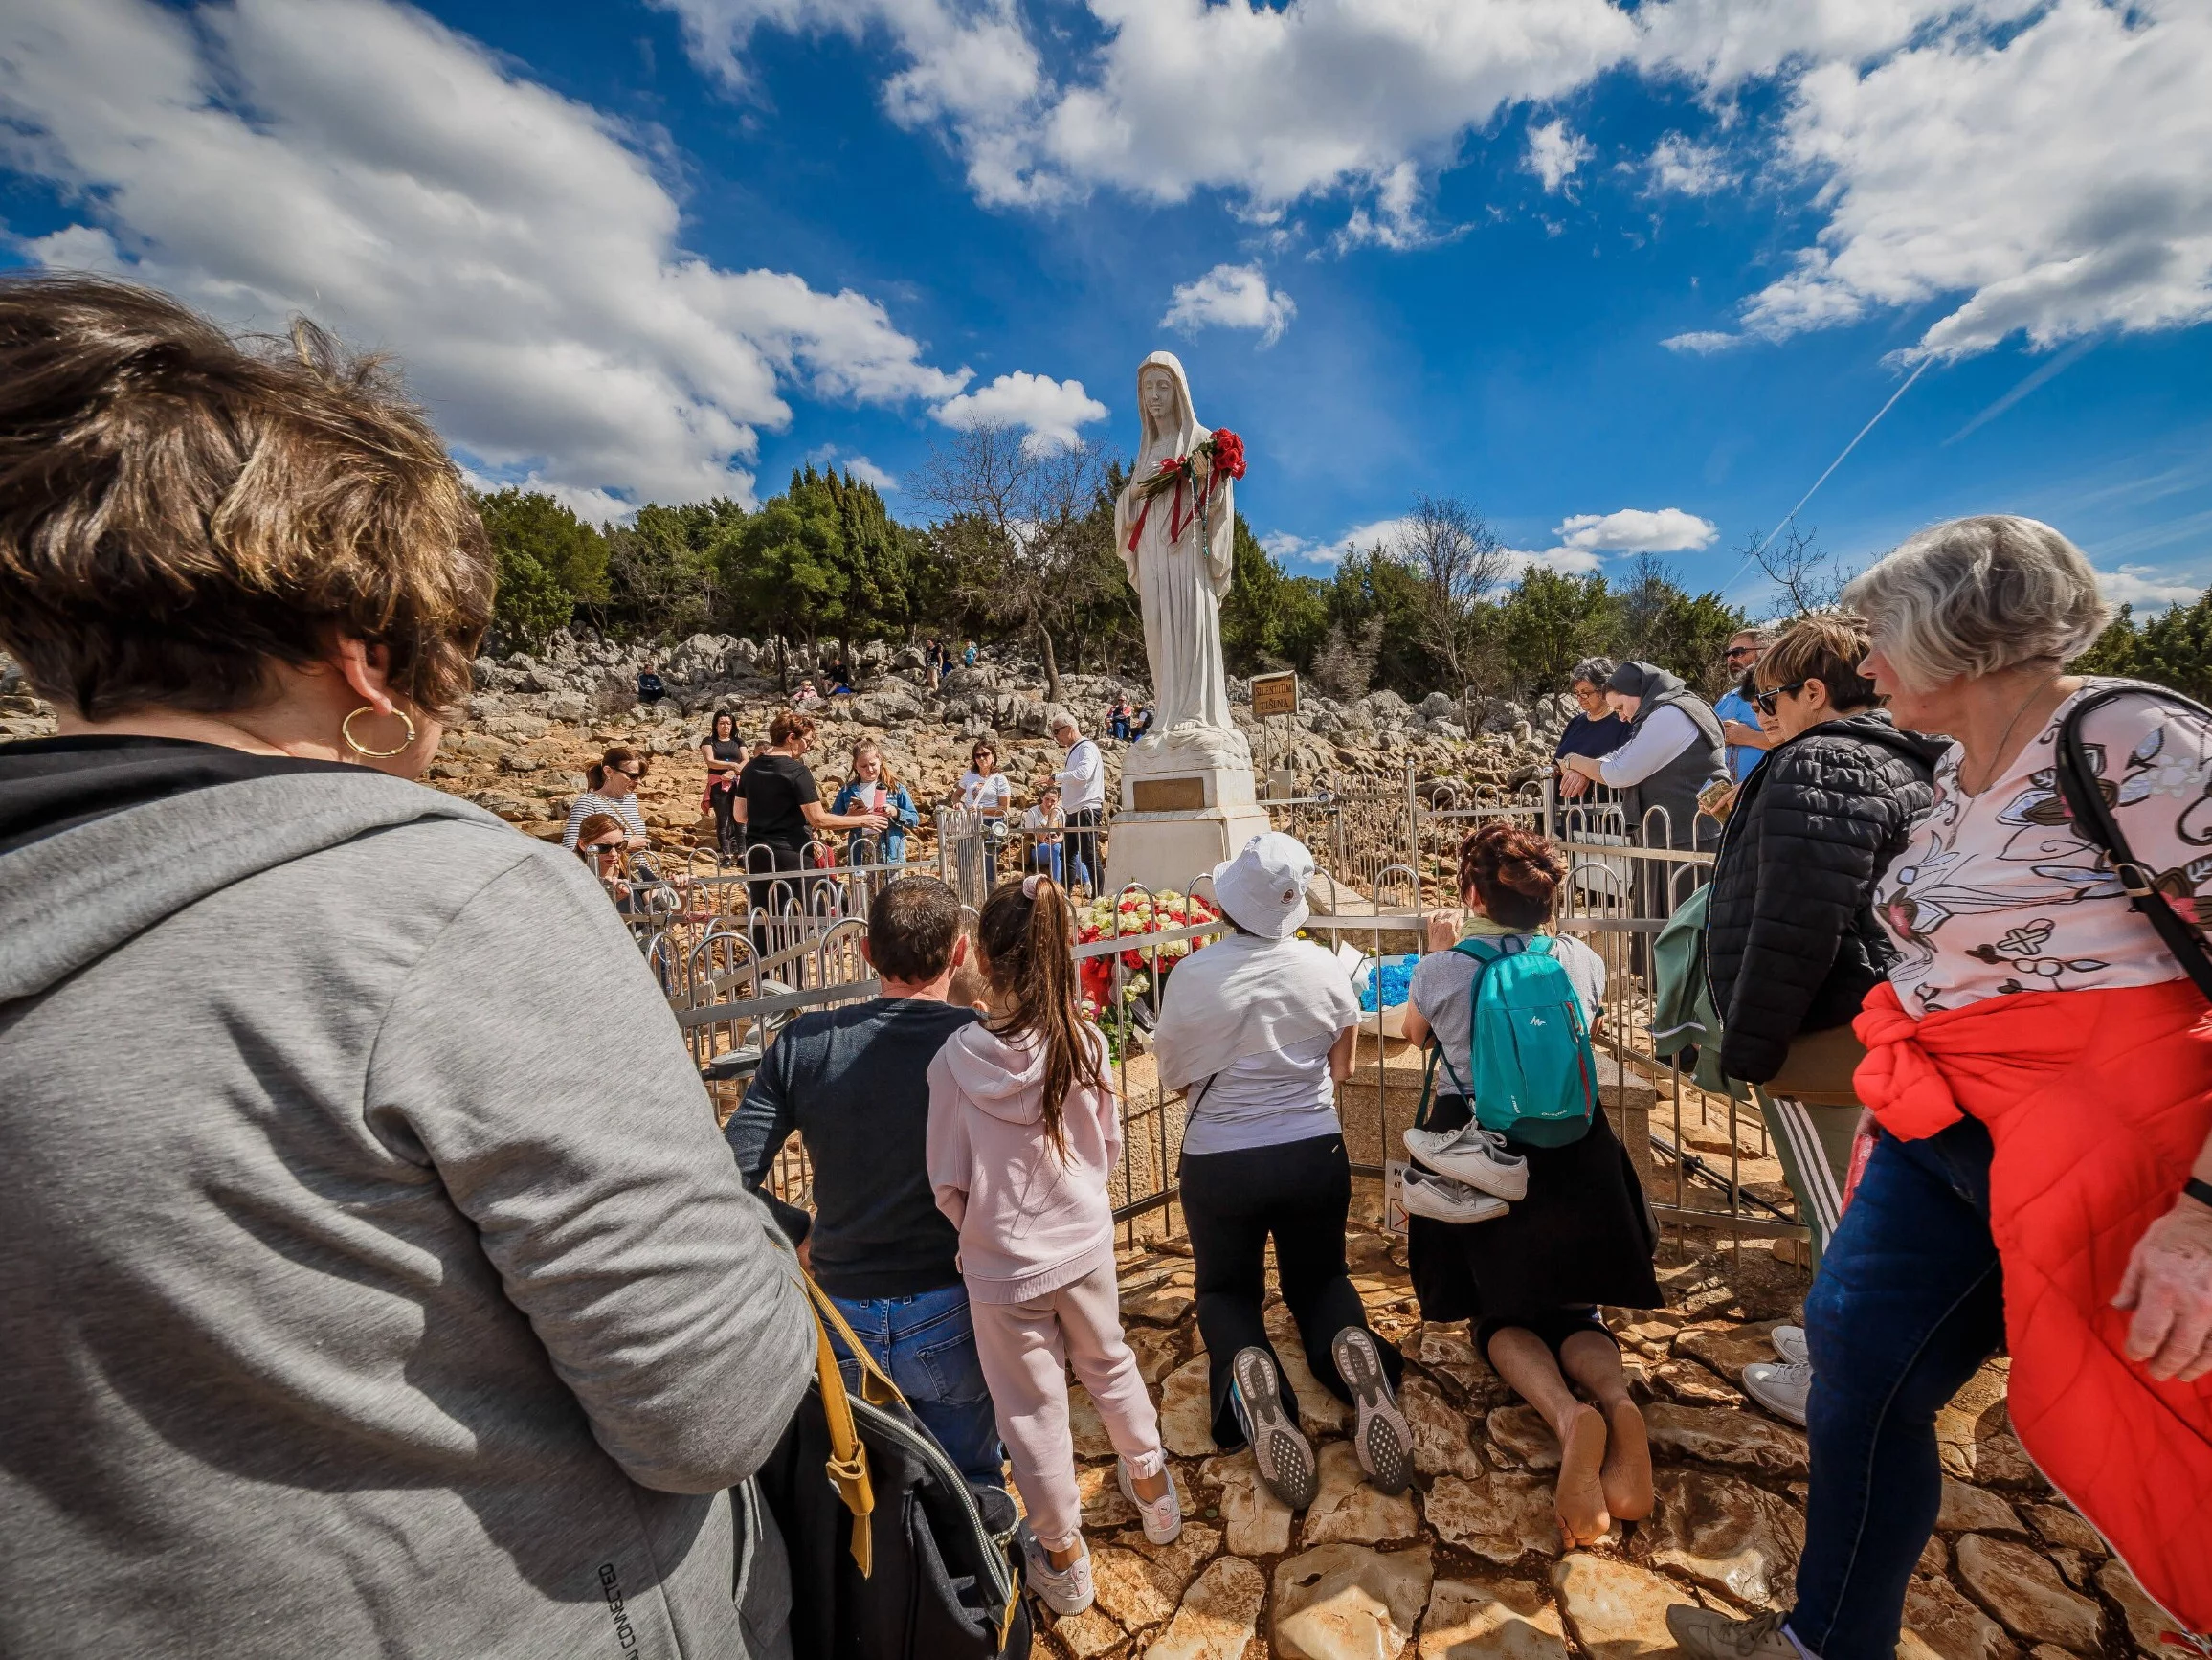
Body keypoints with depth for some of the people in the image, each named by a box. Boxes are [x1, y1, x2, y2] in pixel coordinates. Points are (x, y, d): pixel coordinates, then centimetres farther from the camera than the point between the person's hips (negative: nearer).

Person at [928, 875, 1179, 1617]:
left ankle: (1063, 1557, 43)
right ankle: (1152, 1488, 52)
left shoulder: (957, 1058, -23)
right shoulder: (1084, 1041, -18)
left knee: (1033, 1409, 20)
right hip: (1085, 1243, 2)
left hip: (1002, 1264, -2)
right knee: (1109, 1363, 29)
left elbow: (948, 1181, -12)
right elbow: (1110, 1144, -3)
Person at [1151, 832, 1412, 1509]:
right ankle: (1352, 1347, -6)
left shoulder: (1191, 976, -18)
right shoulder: (1323, 967, -11)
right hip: (1315, 1153, 2)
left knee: (1226, 1288, 24)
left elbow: (1177, 1077, -3)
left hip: (1219, 1160, -1)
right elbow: (1340, 1068, 4)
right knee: (1318, 1276, 27)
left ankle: (1246, 1365, -9)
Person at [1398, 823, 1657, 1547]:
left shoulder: (1441, 970, -11)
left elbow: (1415, 1033, 12)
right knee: (1575, 1311, 21)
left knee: (1502, 1318, 18)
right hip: (1574, 1158, 3)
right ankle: (1616, 1402, -13)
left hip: (1478, 1160, -2)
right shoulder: (1582, 962, -3)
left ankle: (1568, 1416, -14)